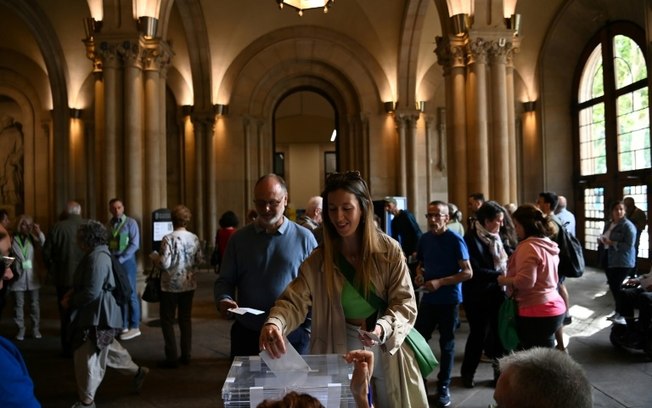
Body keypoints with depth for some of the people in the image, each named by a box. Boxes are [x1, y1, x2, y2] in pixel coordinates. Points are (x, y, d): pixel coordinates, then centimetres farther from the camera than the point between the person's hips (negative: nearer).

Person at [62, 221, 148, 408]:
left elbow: (91, 293, -26)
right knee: (107, 347, 24)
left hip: (96, 315, -11)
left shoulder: (97, 258, -24)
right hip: (98, 312, 11)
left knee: (87, 357, 1)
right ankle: (137, 371, 37)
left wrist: (70, 301, -12)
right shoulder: (98, 254, 9)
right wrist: (72, 292, 2)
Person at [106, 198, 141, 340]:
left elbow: (135, 244, -11)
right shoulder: (108, 224, 11)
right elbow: (106, 243, 14)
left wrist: (120, 259, -15)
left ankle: (134, 327, 3)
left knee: (130, 294, -3)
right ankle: (122, 325, 17)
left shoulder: (130, 222, -4)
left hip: (126, 261, -5)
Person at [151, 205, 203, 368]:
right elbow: (200, 260, 4)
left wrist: (154, 257, -1)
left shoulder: (169, 238, -16)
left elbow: (165, 264, -20)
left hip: (171, 285, -5)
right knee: (185, 319, 14)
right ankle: (186, 355, 19)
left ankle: (172, 358, 7)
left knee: (167, 320, 6)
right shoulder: (194, 238, -1)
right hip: (189, 284, 5)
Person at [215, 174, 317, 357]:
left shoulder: (304, 238, 0)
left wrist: (307, 327, -4)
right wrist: (224, 300, -13)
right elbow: (225, 280, 9)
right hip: (246, 335, 1)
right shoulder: (239, 239, 5)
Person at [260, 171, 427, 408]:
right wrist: (274, 323, -36)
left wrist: (382, 329, -30)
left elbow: (405, 304, -10)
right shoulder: (319, 259, -7)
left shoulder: (389, 250, -10)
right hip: (342, 351, 1)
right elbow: (294, 301, -15)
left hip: (388, 350, 0)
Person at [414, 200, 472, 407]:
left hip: (449, 300, -4)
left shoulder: (456, 240, -13)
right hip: (428, 298, 5)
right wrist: (419, 275, -5)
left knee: (446, 344, 8)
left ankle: (443, 387, 23)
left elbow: (468, 272, -15)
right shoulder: (424, 238, 3)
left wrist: (440, 282, -22)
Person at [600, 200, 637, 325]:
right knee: (613, 286, 9)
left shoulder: (628, 226, -11)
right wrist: (601, 241, 1)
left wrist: (612, 243, -23)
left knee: (617, 286, -10)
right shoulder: (608, 225, 12)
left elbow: (629, 246, -18)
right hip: (610, 261, 7)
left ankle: (622, 314, 2)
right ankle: (619, 312, 23)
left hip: (623, 262, -7)